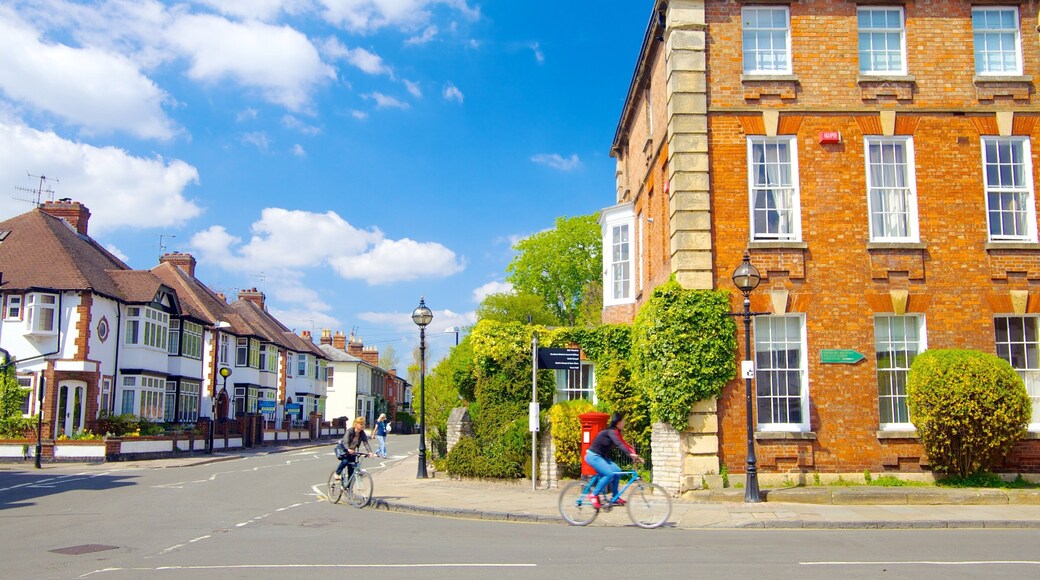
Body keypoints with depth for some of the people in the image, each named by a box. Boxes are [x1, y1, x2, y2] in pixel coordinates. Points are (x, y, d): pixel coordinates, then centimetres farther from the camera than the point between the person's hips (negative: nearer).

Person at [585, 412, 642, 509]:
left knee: (617, 471, -1)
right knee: (609, 474, -23)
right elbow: (619, 444, -35)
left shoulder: (616, 432, 9)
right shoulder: (611, 431, -20)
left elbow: (624, 444, 4)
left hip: (600, 456, 10)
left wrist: (635, 455, -7)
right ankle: (594, 495, -11)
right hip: (593, 456, -10)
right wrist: (631, 454, -45)